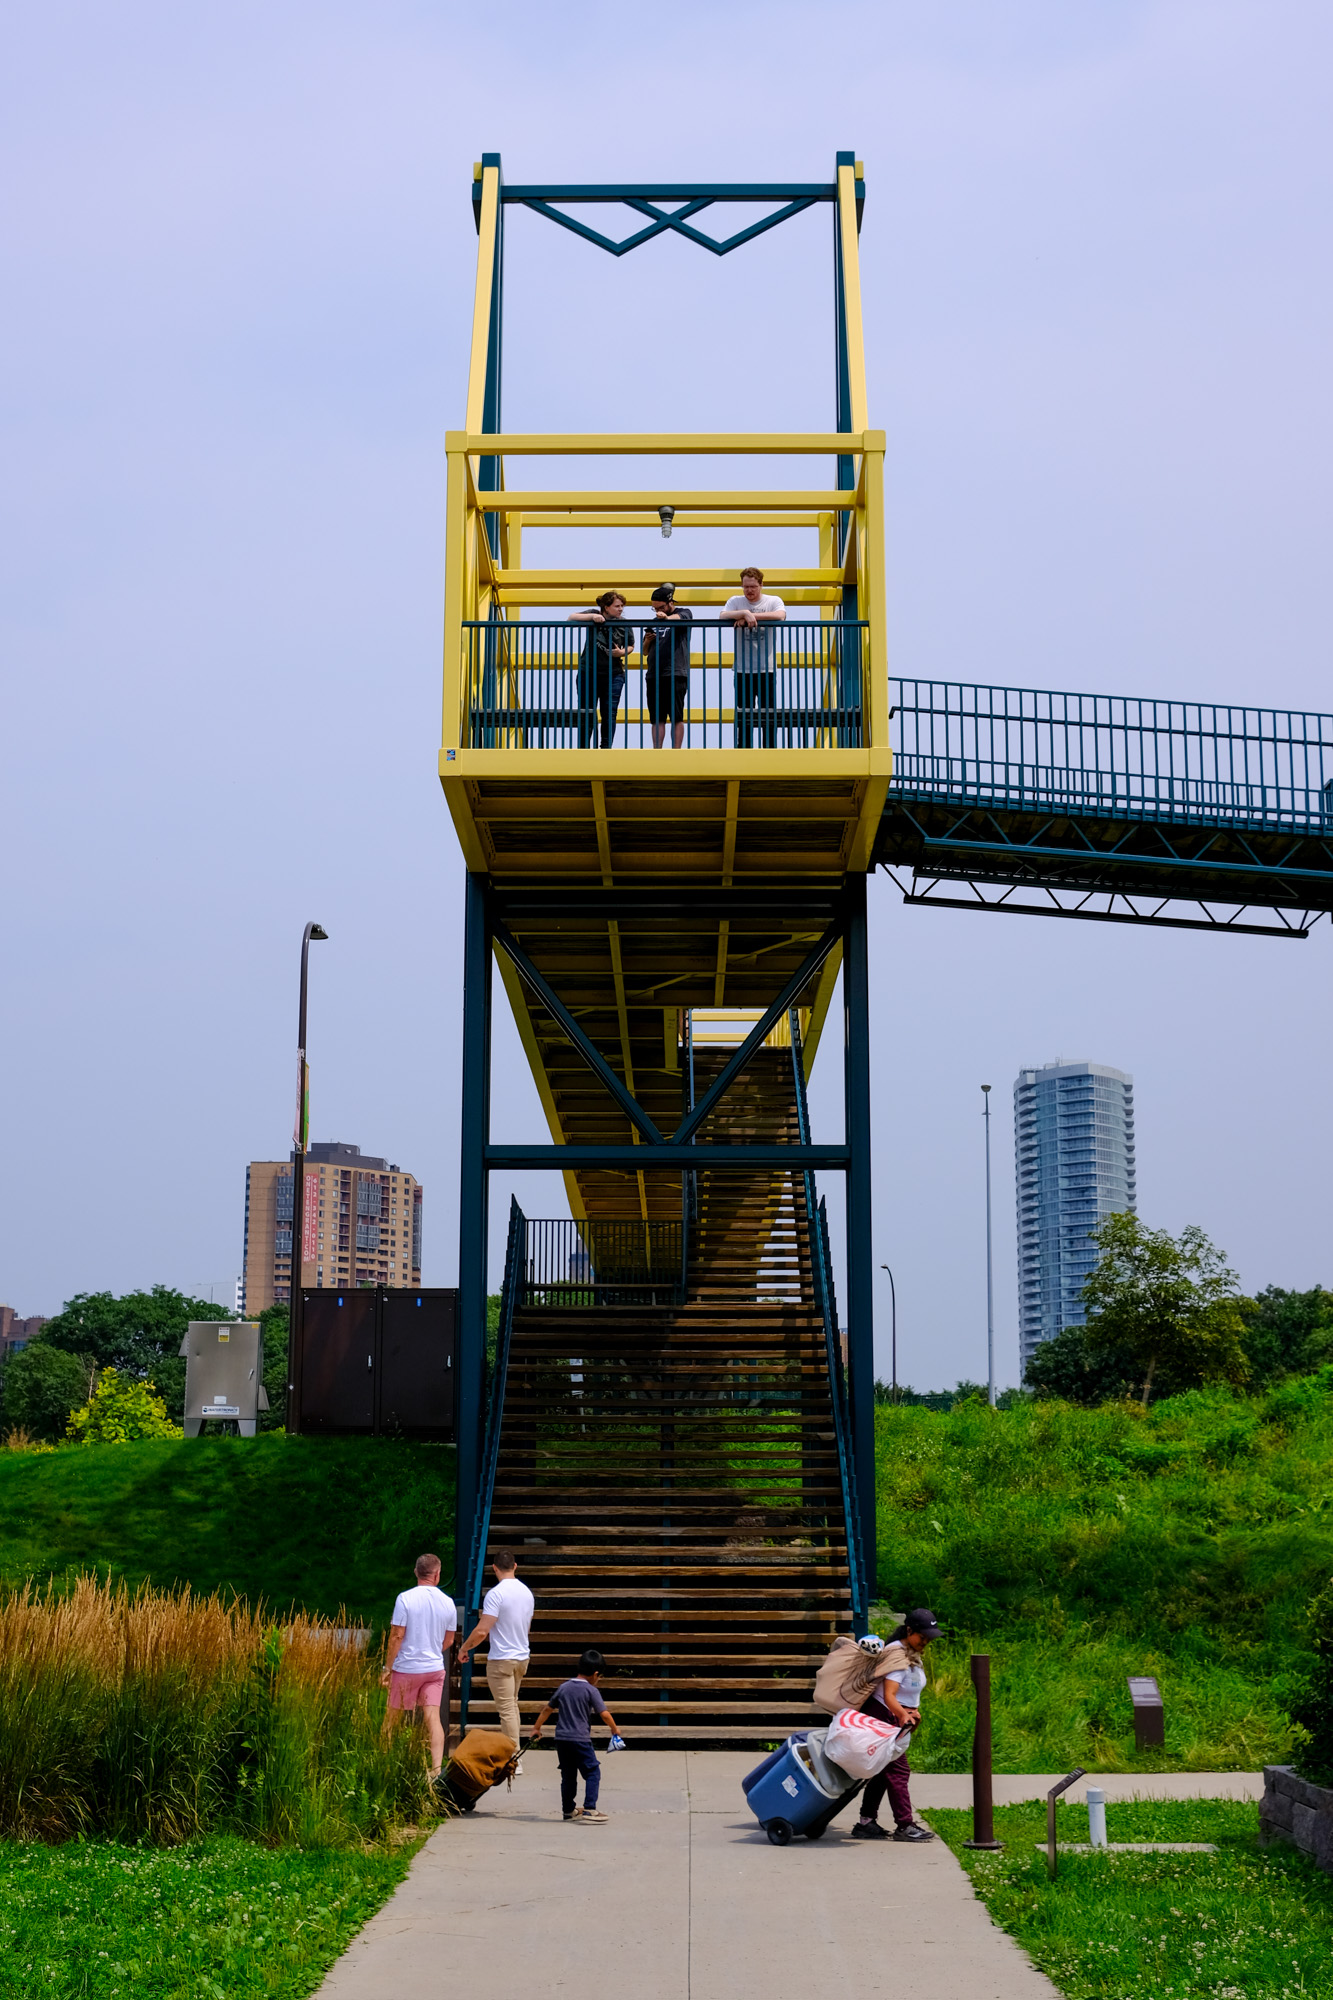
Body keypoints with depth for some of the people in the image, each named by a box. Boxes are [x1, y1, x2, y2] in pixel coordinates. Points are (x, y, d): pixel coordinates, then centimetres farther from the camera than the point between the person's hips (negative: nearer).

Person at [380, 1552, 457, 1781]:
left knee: (393, 1715, 12)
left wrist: (387, 1667, -5)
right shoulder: (448, 1603, 1)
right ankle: (437, 1768, -11)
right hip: (435, 1668, 3)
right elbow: (448, 1641, 10)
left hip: (407, 1667, -3)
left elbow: (396, 1636, -12)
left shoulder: (405, 1599, -11)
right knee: (433, 1717, -1)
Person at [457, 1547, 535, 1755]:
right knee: (512, 1705, 22)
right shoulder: (527, 1592, 6)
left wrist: (464, 1648, -5)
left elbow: (481, 1631, -21)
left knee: (507, 1710, -5)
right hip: (522, 1657, 7)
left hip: (501, 1659, -7)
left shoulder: (495, 1594, -18)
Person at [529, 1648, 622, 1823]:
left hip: (561, 1738, 6)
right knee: (593, 1772, -2)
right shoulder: (591, 1690, -7)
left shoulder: (563, 1687, 10)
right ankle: (589, 1808, -13)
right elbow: (604, 1714, -10)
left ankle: (568, 1810, 24)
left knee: (568, 1775, 17)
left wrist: (537, 1728, 29)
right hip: (580, 1740, -6)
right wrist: (614, 1730, 7)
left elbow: (548, 1709, 18)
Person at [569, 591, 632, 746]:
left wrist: (622, 652, -10)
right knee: (586, 713, 3)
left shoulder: (624, 624, -1)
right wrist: (592, 617, -23)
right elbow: (571, 618, -11)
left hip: (614, 675, 1)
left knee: (610, 714, 2)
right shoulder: (594, 615, -4)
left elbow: (631, 646, 12)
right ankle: (583, 747, 11)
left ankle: (606, 747, 10)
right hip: (589, 673, -1)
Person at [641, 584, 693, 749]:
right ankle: (657, 752, 2)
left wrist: (667, 617, -42)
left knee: (676, 717, -5)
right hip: (653, 676, 5)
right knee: (657, 718, 3)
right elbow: (645, 652, 27)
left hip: (675, 675, -5)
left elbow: (680, 618, -19)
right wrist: (647, 641, 3)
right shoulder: (654, 622, 22)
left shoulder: (684, 613, 7)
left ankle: (676, 751, -6)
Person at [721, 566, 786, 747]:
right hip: (742, 670, 1)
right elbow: (723, 616, -12)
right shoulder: (735, 601, 7)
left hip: (767, 669, -1)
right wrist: (745, 613, -28)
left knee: (768, 715, 0)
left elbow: (780, 616, -19)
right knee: (743, 715, 3)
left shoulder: (774, 601, 3)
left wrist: (750, 616, -20)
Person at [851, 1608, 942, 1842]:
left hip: (897, 1718, 10)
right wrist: (902, 1715, -40)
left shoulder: (912, 1654, 12)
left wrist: (914, 1711, 5)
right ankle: (904, 1826, -5)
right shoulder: (897, 1655, -21)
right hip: (883, 1717, -10)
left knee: (883, 1771, 11)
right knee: (898, 1770, -8)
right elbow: (888, 1695, -29)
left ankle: (866, 1823, 16)